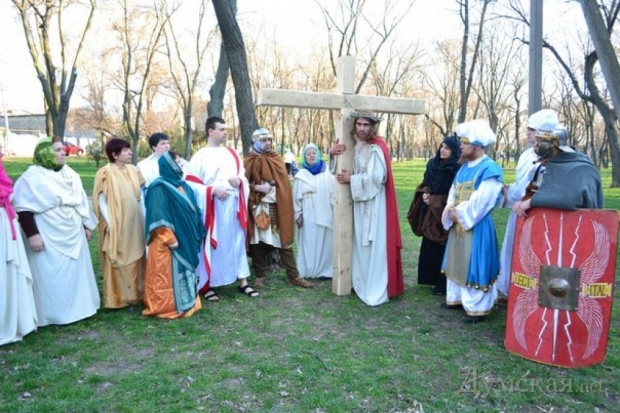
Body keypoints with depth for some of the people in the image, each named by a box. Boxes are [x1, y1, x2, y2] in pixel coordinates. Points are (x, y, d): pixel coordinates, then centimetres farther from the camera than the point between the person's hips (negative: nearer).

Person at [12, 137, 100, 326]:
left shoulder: (68, 173, 10)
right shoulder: (32, 176, -11)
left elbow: (81, 201, 16)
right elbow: (24, 209, -14)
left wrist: (87, 225, 15)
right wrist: (32, 234, -19)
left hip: (73, 234, 7)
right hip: (49, 238, -7)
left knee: (76, 272, 13)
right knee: (51, 276, -1)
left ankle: (78, 306, 27)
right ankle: (53, 313, 10)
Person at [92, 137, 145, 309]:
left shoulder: (133, 170, 7)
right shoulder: (106, 173, -11)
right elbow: (101, 200, -11)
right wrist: (109, 223, -16)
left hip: (134, 222, 6)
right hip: (117, 224, -6)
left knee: (135, 258, 13)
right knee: (117, 260, 2)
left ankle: (134, 293, 27)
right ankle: (117, 297, 13)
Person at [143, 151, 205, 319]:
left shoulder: (183, 185, 9)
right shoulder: (159, 188, -16)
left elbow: (192, 211, 15)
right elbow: (159, 218, -20)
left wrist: (197, 233, 13)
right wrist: (169, 238, -21)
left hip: (186, 239, 9)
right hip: (169, 242, -8)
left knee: (184, 272, 17)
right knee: (168, 274, 2)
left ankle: (185, 303, 28)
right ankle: (167, 307, 14)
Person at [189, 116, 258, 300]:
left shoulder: (232, 153, 13)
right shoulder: (200, 157, -3)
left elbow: (243, 175, 17)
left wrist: (239, 181, -6)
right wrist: (213, 190, -18)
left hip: (233, 206, 5)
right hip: (212, 207, -5)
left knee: (237, 242, 9)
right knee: (212, 245, 2)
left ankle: (243, 281, 18)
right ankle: (207, 284, 14)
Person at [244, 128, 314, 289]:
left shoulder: (277, 160, 9)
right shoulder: (249, 162, 1)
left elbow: (284, 184, 6)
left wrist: (284, 207, -5)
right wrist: (258, 187, -17)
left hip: (277, 208, 2)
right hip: (258, 209, -2)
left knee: (284, 241, 3)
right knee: (258, 243, 5)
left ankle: (294, 276, 9)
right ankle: (260, 276, 17)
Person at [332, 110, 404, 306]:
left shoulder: (376, 148, -13)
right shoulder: (356, 147, 11)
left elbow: (375, 178, -23)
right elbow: (342, 168, 22)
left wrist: (351, 179, -13)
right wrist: (333, 153, 1)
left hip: (374, 203, -8)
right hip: (360, 202, 8)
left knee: (374, 246, -4)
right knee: (361, 245, 14)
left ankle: (377, 291, 4)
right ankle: (363, 284, 27)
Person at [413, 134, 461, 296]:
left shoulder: (457, 169, -12)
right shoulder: (432, 164, 8)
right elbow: (424, 184, 16)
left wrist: (433, 200, -13)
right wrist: (424, 194, -5)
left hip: (445, 214, -6)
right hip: (430, 213, 7)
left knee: (444, 248, -1)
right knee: (430, 247, 10)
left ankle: (443, 284, 8)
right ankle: (432, 279, 23)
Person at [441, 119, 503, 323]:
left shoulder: (490, 169, -14)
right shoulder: (464, 168, 13)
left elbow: (480, 201, -21)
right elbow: (453, 194, 14)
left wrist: (458, 213, -14)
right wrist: (451, 211, -5)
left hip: (477, 226, -9)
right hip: (458, 224, 9)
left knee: (474, 266, -3)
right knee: (458, 262, 17)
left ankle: (478, 308, 8)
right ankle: (456, 297, 31)